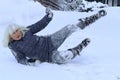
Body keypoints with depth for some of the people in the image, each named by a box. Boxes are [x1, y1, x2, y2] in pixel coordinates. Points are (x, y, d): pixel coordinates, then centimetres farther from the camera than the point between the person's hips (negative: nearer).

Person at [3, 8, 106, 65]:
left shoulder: (26, 31, -5)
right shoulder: (13, 46, -12)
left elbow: (39, 25, 4)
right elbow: (20, 59, -9)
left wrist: (48, 16, -8)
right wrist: (28, 62, -28)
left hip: (50, 42, 4)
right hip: (49, 56, -3)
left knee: (70, 28, -12)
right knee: (65, 57, -34)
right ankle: (78, 48, -1)